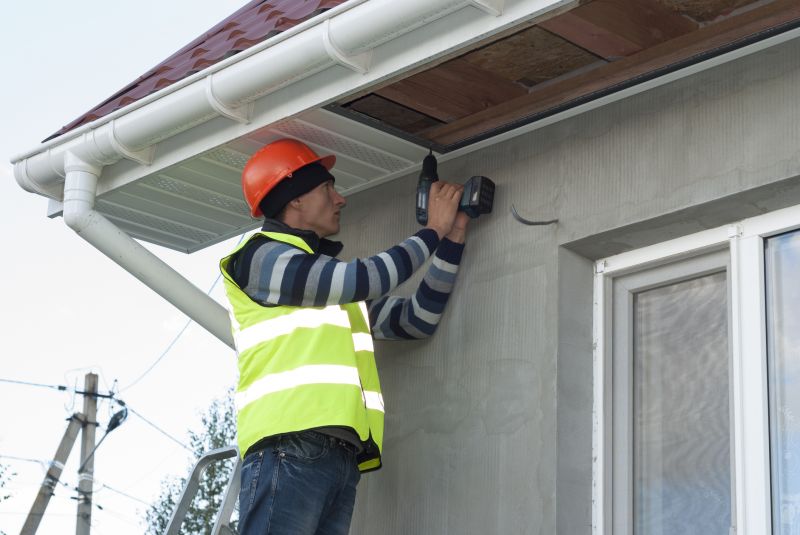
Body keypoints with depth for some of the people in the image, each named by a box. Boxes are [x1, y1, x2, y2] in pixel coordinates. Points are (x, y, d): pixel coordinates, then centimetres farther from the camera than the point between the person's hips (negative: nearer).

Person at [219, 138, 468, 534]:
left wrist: (452, 237, 22)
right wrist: (433, 231, 10)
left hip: (340, 455, 8)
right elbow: (363, 280, -4)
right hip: (290, 446, -8)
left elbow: (416, 320, 28)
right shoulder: (263, 257, 6)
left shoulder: (337, 285, 30)